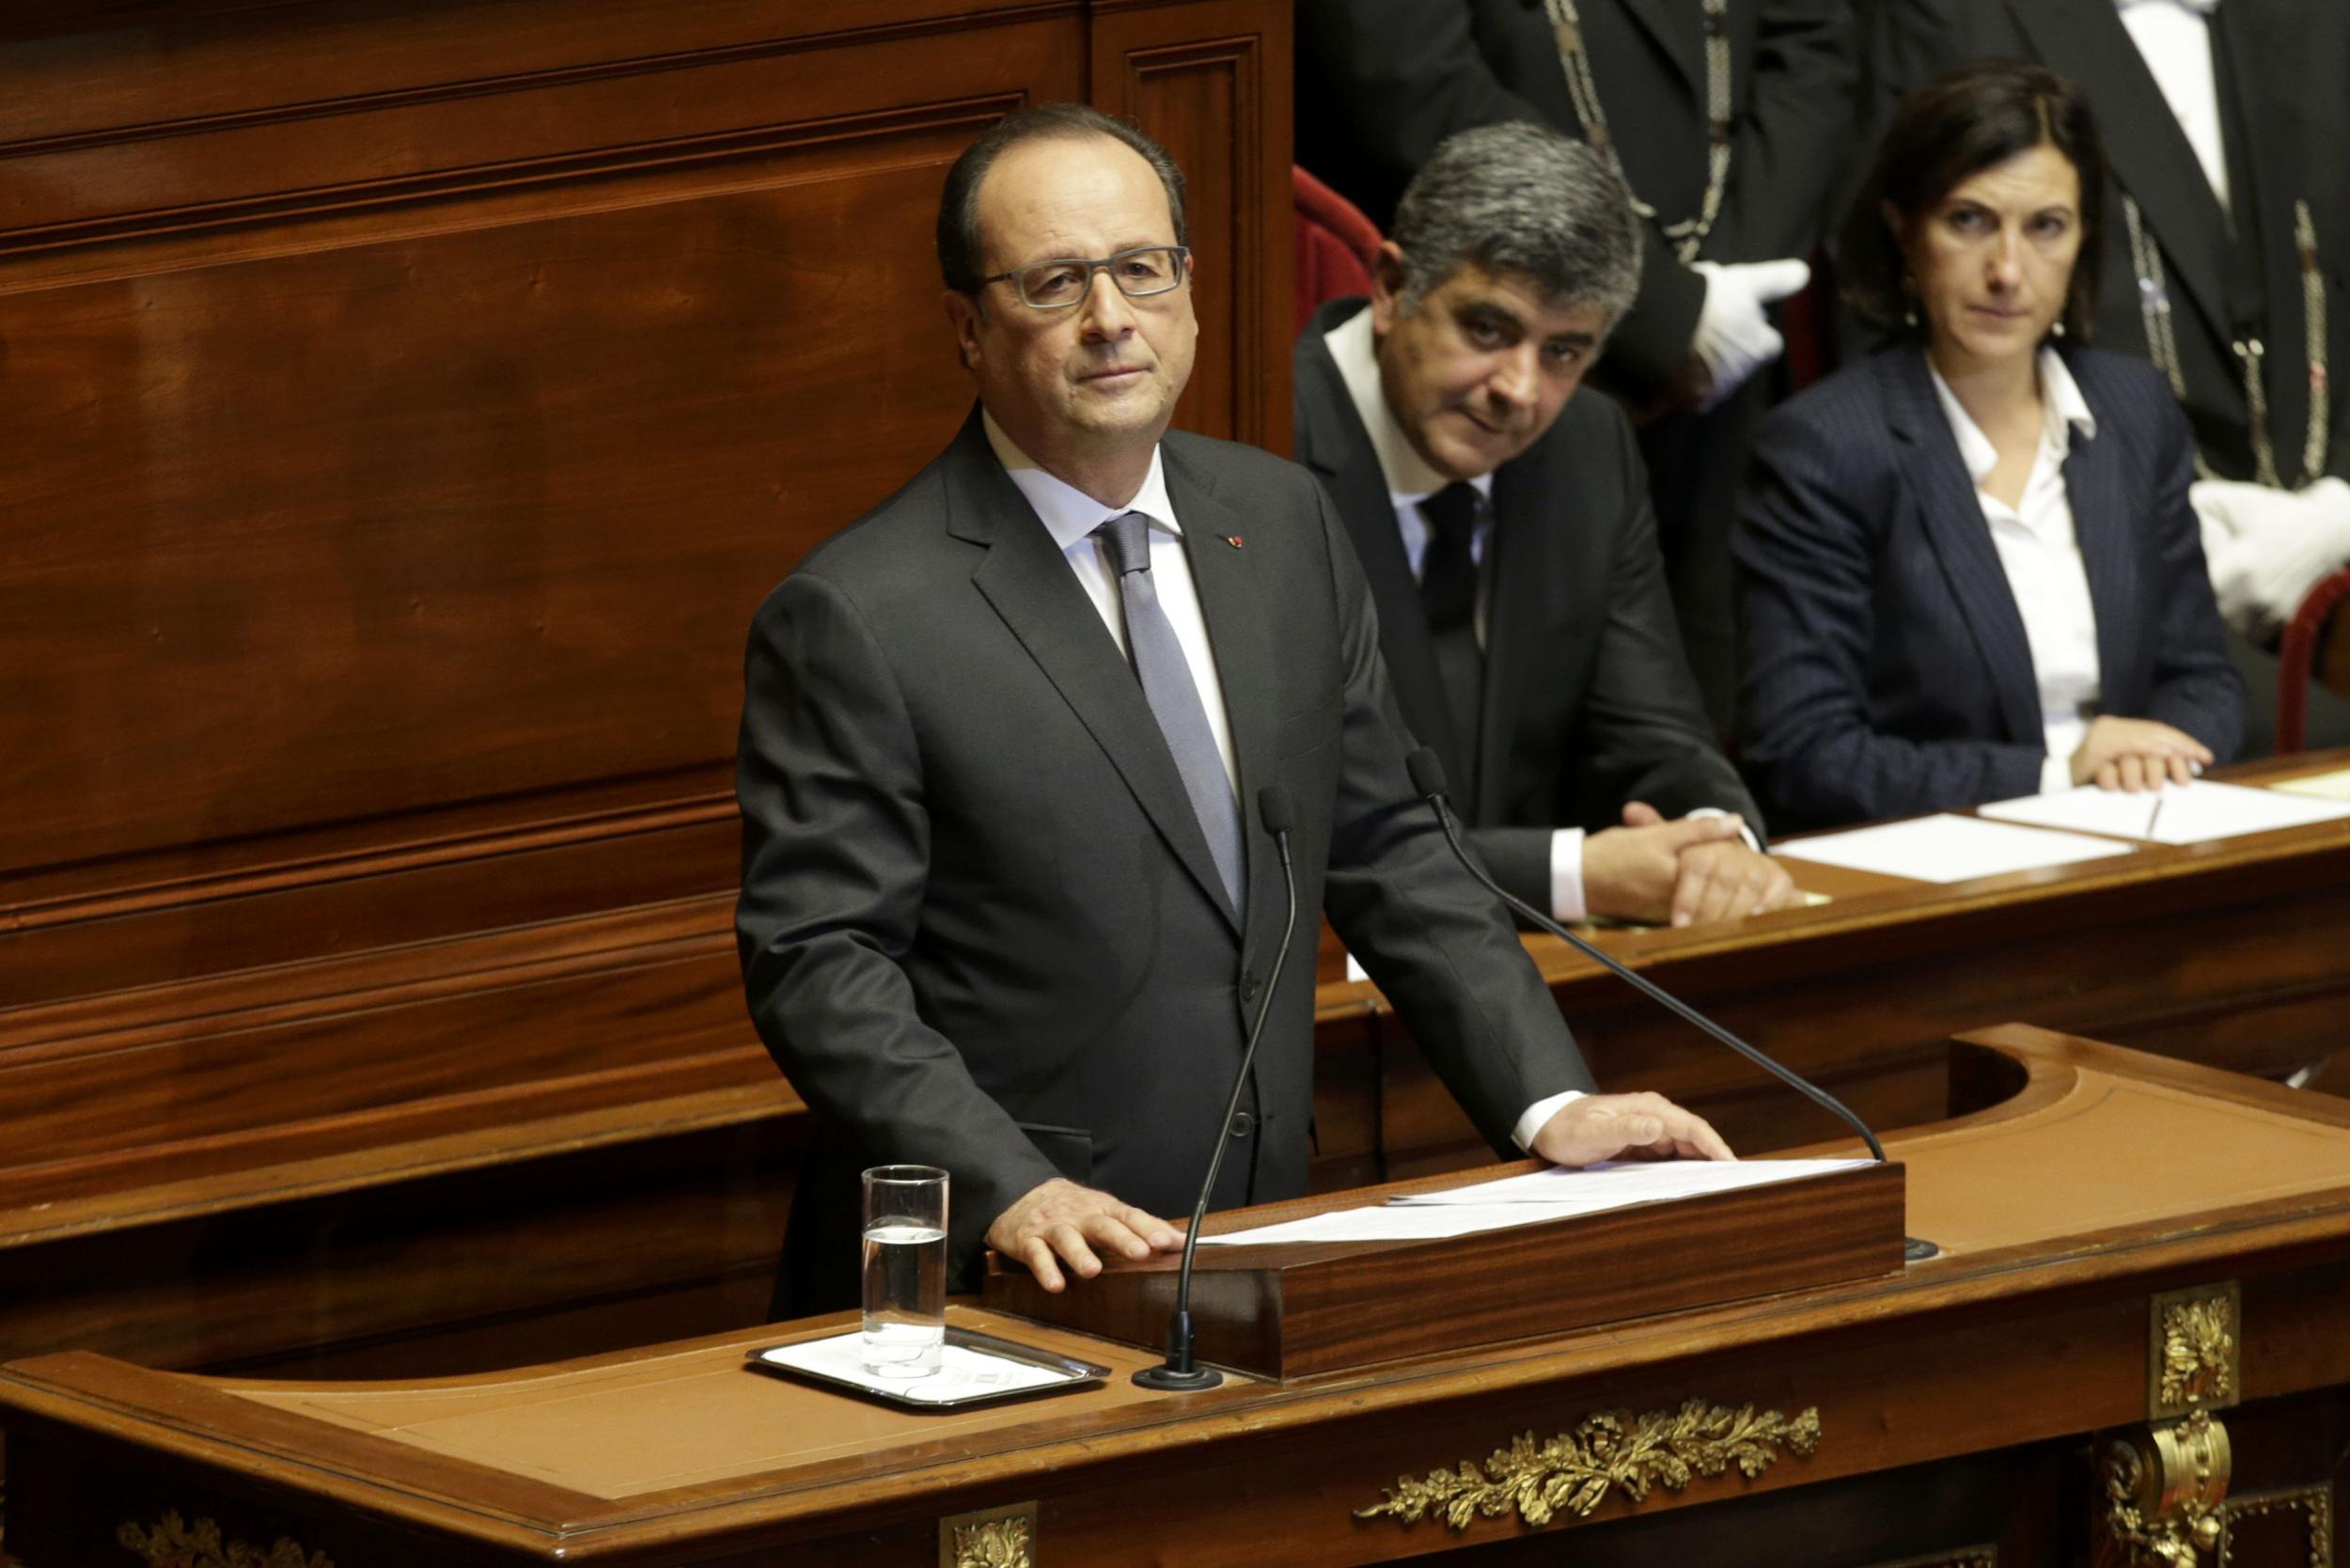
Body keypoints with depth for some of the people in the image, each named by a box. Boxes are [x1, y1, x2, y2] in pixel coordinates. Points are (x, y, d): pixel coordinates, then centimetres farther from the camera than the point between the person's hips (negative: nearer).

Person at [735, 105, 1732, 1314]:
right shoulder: (856, 619, -8)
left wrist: (1549, 1103, 6)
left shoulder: (1283, 522, 12)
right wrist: (1008, 1192, -24)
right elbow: (817, 964, -11)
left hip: (1256, 1250, 5)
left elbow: (1382, 853, 17)